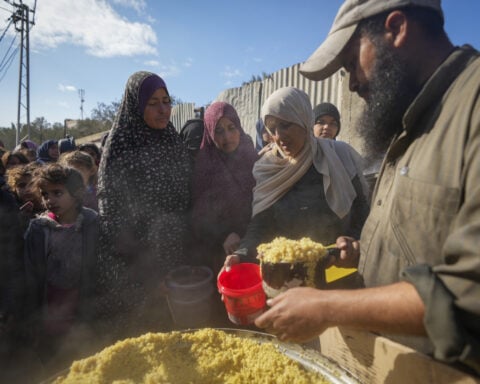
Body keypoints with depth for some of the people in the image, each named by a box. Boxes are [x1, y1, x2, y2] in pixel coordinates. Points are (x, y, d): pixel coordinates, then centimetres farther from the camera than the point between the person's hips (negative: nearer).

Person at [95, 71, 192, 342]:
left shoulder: (176, 143, 7)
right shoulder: (121, 145, -8)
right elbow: (111, 208, -9)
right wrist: (126, 260, -11)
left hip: (175, 254, 5)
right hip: (136, 259, -4)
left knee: (172, 326, 16)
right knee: (137, 331, 9)